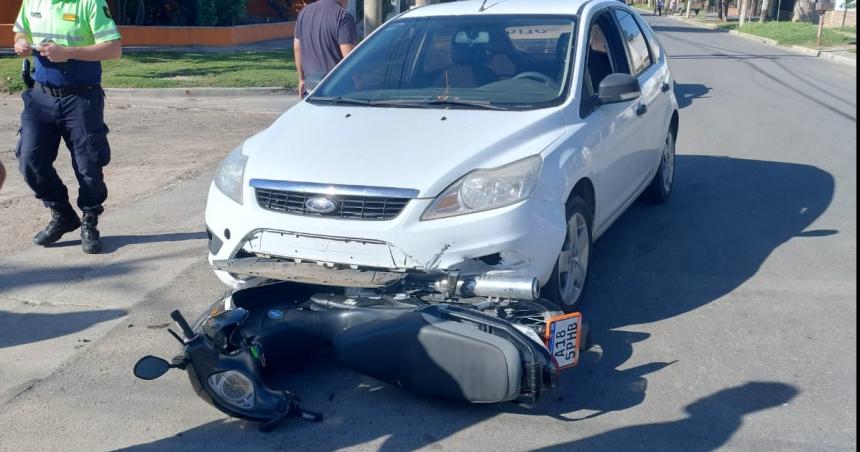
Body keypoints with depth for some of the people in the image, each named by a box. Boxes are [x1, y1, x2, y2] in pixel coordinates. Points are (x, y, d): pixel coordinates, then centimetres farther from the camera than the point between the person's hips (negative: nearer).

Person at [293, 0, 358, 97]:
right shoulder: (343, 16, -13)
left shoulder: (304, 12, 10)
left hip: (311, 84, 7)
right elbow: (349, 56, -18)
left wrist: (302, 79, 22)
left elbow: (297, 48, 15)